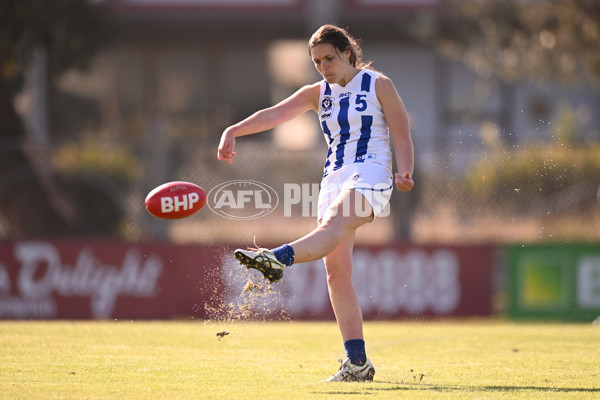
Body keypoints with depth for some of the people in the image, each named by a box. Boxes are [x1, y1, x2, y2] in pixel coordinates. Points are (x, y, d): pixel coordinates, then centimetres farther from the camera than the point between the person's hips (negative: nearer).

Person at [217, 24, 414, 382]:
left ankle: (279, 258, -65)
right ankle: (358, 362, -5)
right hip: (334, 180, 6)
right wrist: (234, 131, -12)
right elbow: (275, 114, 3)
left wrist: (404, 174, -19)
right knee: (337, 272, -5)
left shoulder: (378, 85, 4)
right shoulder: (318, 94, 17)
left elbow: (402, 139, 0)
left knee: (333, 226, -34)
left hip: (370, 177, -6)